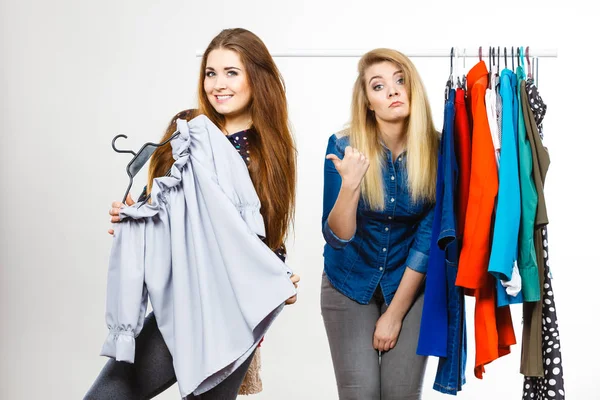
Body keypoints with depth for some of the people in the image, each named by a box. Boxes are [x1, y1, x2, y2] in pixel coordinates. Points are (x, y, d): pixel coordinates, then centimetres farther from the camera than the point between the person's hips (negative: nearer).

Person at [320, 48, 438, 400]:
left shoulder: (437, 151, -14)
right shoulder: (343, 146, -16)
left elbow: (428, 236, -11)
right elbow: (336, 236, -18)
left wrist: (395, 313, -10)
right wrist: (350, 184, -37)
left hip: (411, 285, 1)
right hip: (349, 283, 0)